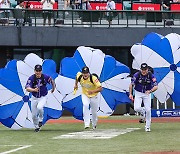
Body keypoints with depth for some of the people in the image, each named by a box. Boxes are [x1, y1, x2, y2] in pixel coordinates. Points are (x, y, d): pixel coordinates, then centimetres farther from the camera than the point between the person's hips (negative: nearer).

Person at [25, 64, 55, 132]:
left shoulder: (45, 77, -15)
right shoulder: (31, 78, -18)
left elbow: (52, 81, 8)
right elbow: (27, 88, -29)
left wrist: (53, 88, 22)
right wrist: (34, 90, -48)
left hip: (43, 97, -2)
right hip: (34, 98, 2)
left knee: (39, 107, -32)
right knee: (34, 115, 5)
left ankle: (40, 120, -3)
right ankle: (36, 127, 32)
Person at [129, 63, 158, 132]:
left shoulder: (151, 76, -16)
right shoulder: (137, 75, -16)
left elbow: (156, 87, -21)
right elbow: (131, 84, -5)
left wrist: (150, 91, -40)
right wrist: (130, 94, -14)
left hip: (147, 94, 0)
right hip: (138, 93, 0)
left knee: (148, 110, -6)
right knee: (136, 108, -19)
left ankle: (147, 126, 9)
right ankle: (143, 112, 18)